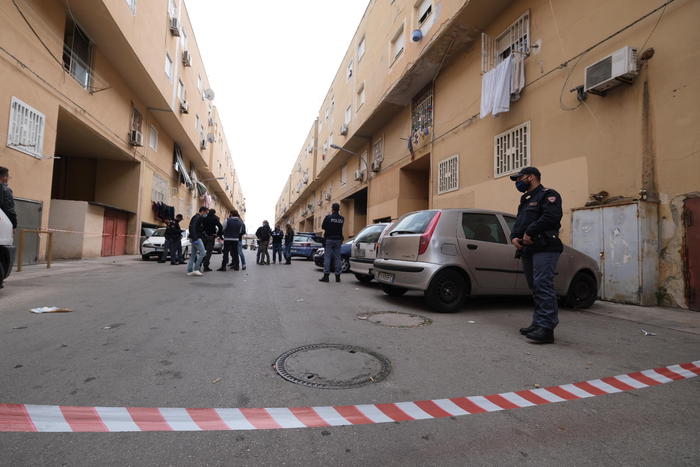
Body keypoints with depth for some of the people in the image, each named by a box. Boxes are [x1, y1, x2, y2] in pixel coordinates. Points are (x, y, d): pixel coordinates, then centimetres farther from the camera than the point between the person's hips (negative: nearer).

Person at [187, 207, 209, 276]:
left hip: (194, 238, 11)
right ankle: (196, 269, -10)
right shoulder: (198, 217, -12)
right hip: (196, 238, -11)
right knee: (203, 252, -11)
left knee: (193, 254, 11)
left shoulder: (198, 217, 19)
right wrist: (195, 238, -26)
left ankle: (189, 271, 14)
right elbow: (193, 228, -22)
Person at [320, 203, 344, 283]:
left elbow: (323, 227, 1)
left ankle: (326, 276, -4)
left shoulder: (328, 217, -7)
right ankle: (338, 276, 8)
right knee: (337, 257, 6)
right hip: (338, 240, 3)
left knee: (327, 257, -1)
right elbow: (341, 228, 11)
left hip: (329, 239, -3)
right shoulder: (342, 218, 4)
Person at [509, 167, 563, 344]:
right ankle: (538, 324, 15)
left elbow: (551, 216, -18)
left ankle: (547, 329, -15)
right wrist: (514, 237, 4)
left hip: (544, 249, -9)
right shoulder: (525, 200, 27)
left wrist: (529, 233, -14)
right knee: (535, 288, 10)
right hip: (527, 250, 9)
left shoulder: (547, 195, -1)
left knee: (543, 286, -15)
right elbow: (518, 223, 25)